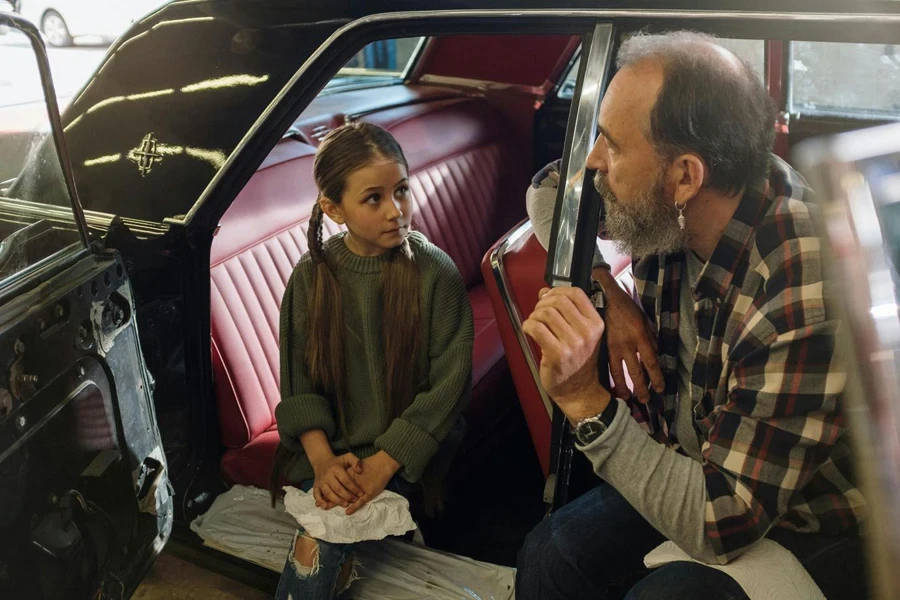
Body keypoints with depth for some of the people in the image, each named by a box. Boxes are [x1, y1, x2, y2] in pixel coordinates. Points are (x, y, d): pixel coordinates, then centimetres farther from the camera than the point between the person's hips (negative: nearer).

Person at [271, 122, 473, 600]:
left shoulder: (436, 274, -12)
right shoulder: (312, 274, -3)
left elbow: (447, 387, -12)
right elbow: (298, 381, 1)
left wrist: (383, 464, -17)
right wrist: (322, 459, -14)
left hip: (400, 455, -2)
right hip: (328, 450, 3)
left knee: (317, 540, -19)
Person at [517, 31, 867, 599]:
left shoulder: (802, 300, -36)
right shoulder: (668, 211, -16)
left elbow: (720, 527, -31)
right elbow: (552, 189, 4)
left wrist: (586, 400, -38)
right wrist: (605, 296, -13)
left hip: (815, 529, -5)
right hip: (693, 465, 6)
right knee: (551, 552, -7)